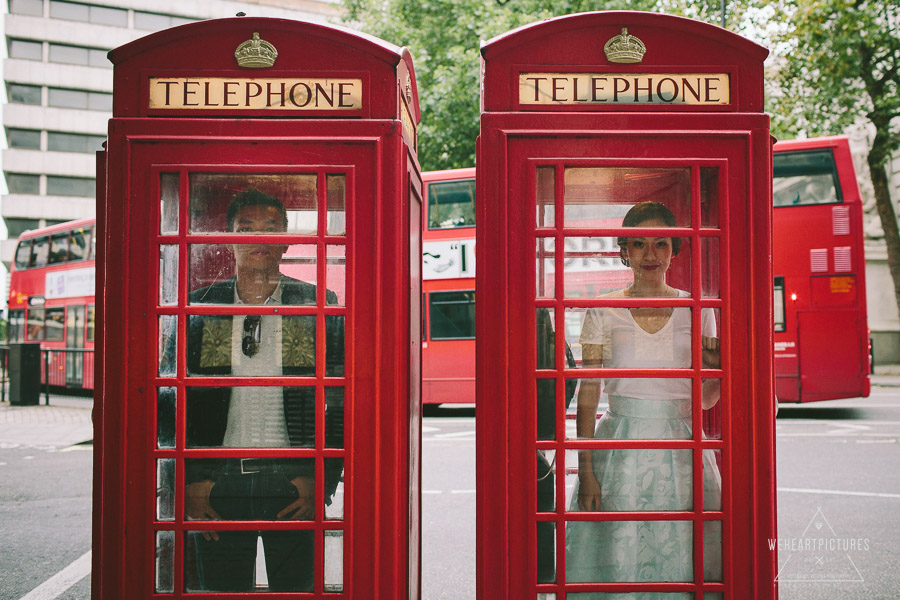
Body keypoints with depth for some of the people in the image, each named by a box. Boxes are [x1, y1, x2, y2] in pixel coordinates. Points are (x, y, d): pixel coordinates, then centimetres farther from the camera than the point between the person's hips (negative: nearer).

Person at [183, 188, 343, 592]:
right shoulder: (198, 308, 6)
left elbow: (343, 403, 3)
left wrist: (322, 481, -5)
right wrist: (189, 482, 0)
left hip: (294, 485, -1)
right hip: (218, 485, 1)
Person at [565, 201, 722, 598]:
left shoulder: (697, 310, 6)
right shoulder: (604, 312, 1)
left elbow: (705, 399, 12)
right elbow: (588, 395, -1)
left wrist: (721, 369, -9)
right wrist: (586, 471, -7)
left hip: (680, 448, 2)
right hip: (620, 447, -1)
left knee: (680, 559, 3)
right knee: (618, 559, 0)